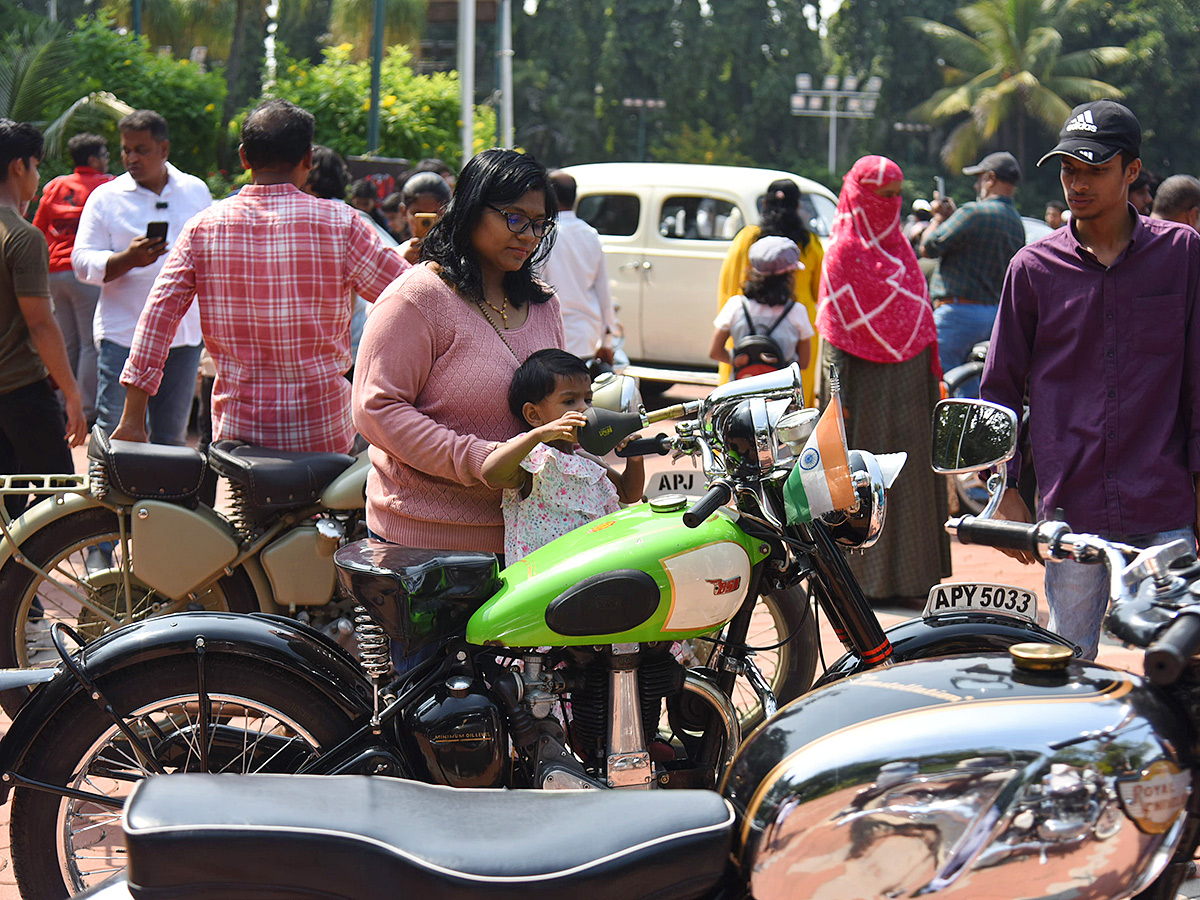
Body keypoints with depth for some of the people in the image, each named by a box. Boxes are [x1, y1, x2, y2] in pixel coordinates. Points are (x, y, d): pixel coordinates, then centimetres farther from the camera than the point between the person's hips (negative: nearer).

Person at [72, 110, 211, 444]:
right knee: (113, 430, -7)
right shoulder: (106, 197, 0)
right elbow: (83, 263, -5)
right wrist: (128, 259, -23)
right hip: (123, 335, -3)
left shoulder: (196, 191, 10)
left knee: (171, 436, 8)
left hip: (184, 334, 3)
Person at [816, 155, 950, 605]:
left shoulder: (894, 243, 15)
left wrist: (930, 378, 14)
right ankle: (867, 579, 3)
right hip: (867, 381, -8)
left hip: (906, 378, 8)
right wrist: (838, 398, -17)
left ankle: (906, 576, 15)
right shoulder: (845, 250, -9)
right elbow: (836, 328, -13)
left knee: (907, 472, 9)